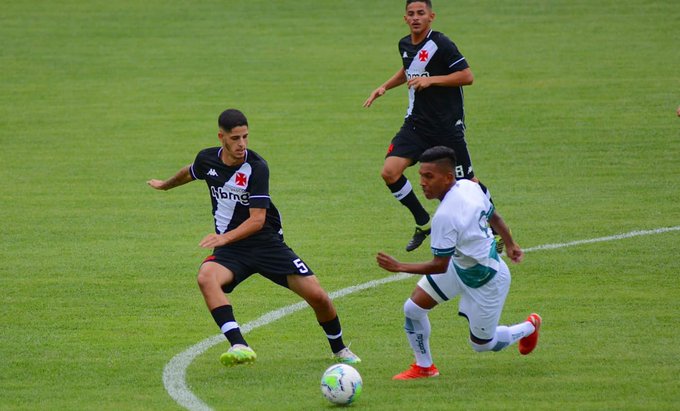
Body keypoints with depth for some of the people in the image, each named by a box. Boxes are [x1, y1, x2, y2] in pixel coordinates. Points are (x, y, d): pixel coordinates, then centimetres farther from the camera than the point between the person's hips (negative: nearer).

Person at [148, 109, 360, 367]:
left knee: (318, 297, -10)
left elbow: (257, 219, -21)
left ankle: (339, 350, 21)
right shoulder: (207, 160, -2)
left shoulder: (256, 167, -16)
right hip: (231, 250, 3)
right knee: (206, 277, -33)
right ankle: (239, 346, -43)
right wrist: (165, 185, 43)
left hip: (267, 242, -3)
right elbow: (190, 173, 25)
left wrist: (225, 237, -34)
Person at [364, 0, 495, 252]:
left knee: (466, 182, 0)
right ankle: (423, 224, 8)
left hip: (447, 126, -6)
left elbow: (467, 76, -17)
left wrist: (430, 80, -22)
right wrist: (385, 87, 20)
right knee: (390, 172, -10)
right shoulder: (405, 45, 8)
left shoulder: (440, 44, -15)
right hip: (416, 124, 6)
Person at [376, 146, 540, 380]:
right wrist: (509, 244, 25)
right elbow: (494, 217, 6)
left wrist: (399, 267, -22)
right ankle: (424, 367, 21)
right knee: (413, 308, 1)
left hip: (485, 281, -9)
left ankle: (529, 327, 40)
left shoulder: (445, 216, -37)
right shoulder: (469, 187, -12)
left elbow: (440, 266, -29)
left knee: (482, 344, 14)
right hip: (459, 264, 9)